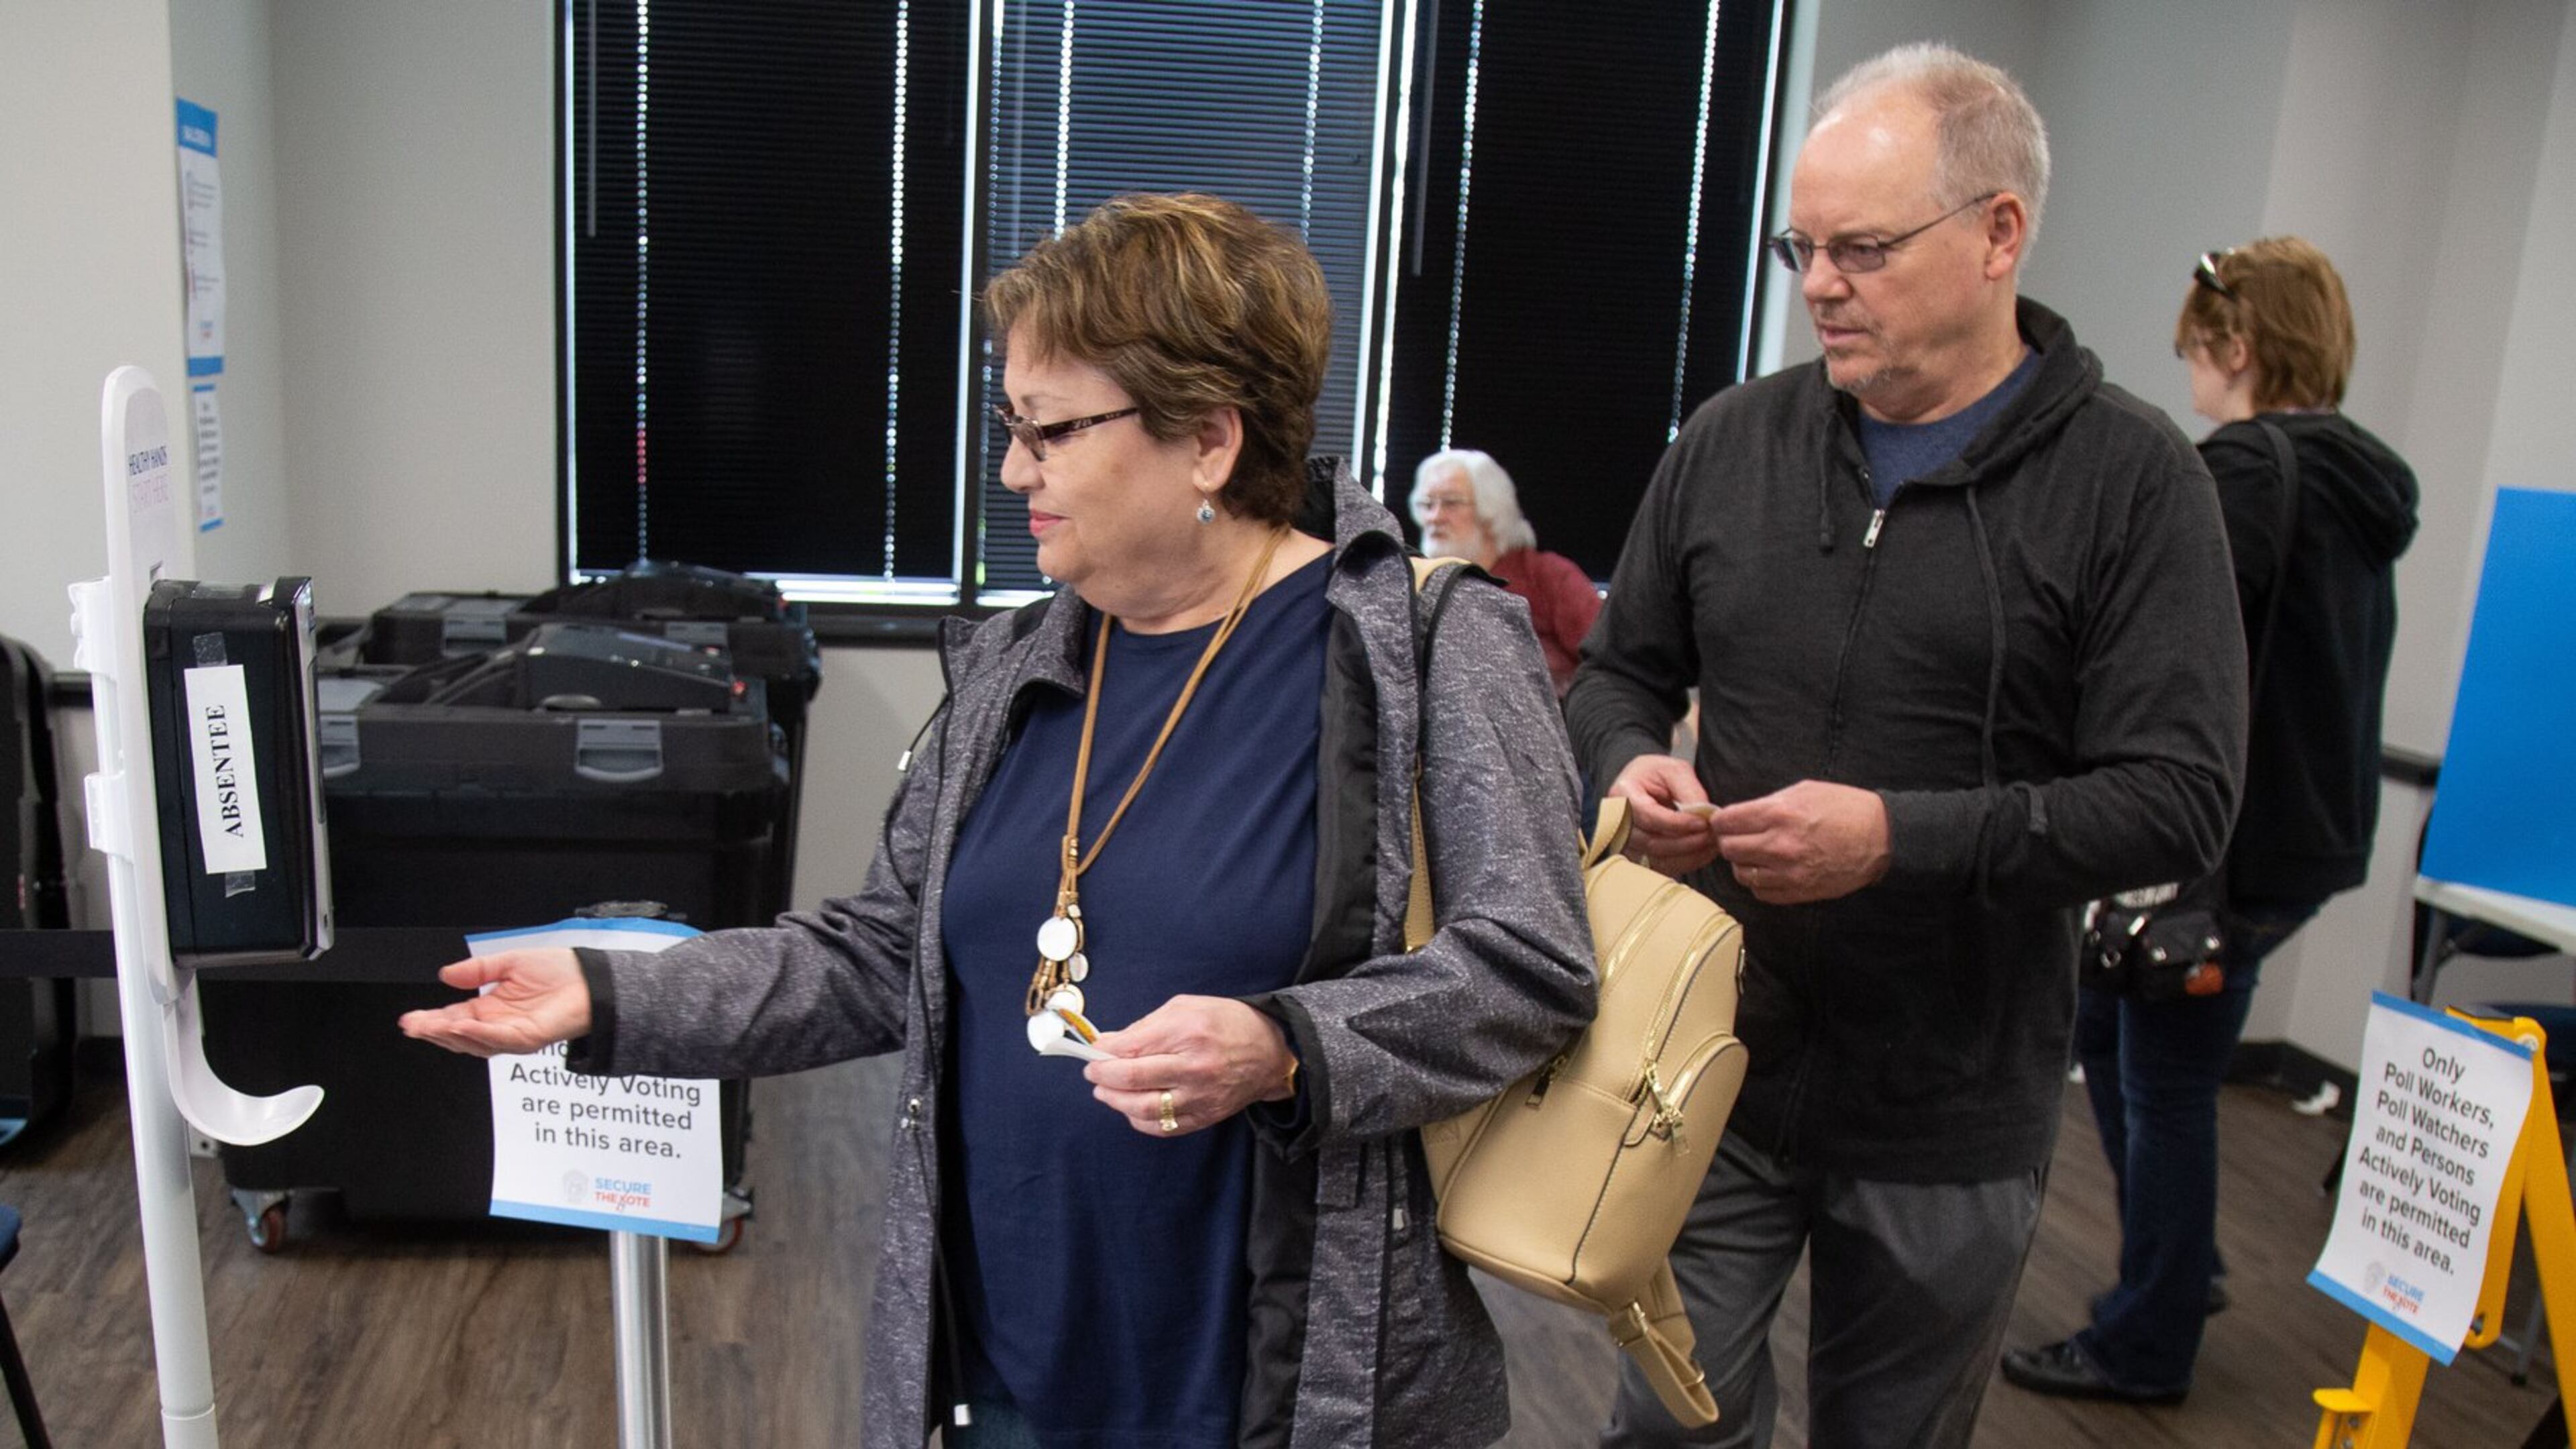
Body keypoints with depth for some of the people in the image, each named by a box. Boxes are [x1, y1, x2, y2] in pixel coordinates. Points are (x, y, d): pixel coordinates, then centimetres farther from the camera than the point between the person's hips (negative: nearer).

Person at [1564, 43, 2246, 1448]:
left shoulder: (2129, 478, -8)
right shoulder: (1730, 440, 1)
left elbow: (2178, 799, -13)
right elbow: (1617, 671, 12)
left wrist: (1900, 837, -25)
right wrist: (1632, 765, -11)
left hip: (1950, 1116, -1)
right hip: (1714, 1064, 2)